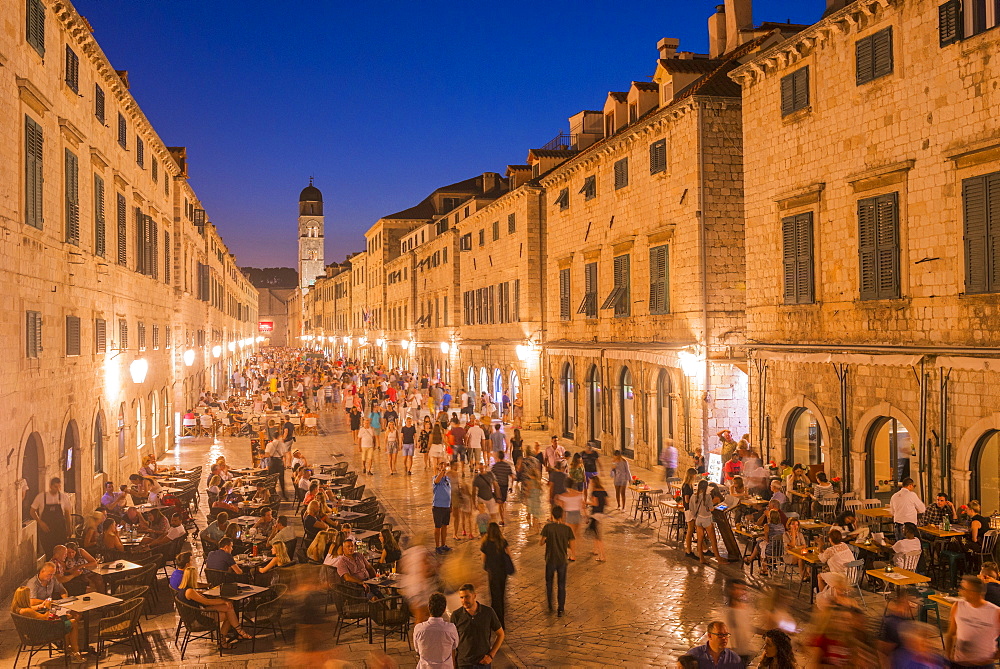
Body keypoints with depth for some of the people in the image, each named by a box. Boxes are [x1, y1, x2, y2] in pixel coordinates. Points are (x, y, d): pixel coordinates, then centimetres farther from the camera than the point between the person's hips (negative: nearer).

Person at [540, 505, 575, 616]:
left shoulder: (548, 527, -14)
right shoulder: (567, 528, -9)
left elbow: (541, 542, -9)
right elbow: (571, 546, -6)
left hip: (550, 560, -1)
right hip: (562, 560, 1)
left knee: (549, 582, 21)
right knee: (562, 585, 11)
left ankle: (550, 605, 29)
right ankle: (560, 610, 11)